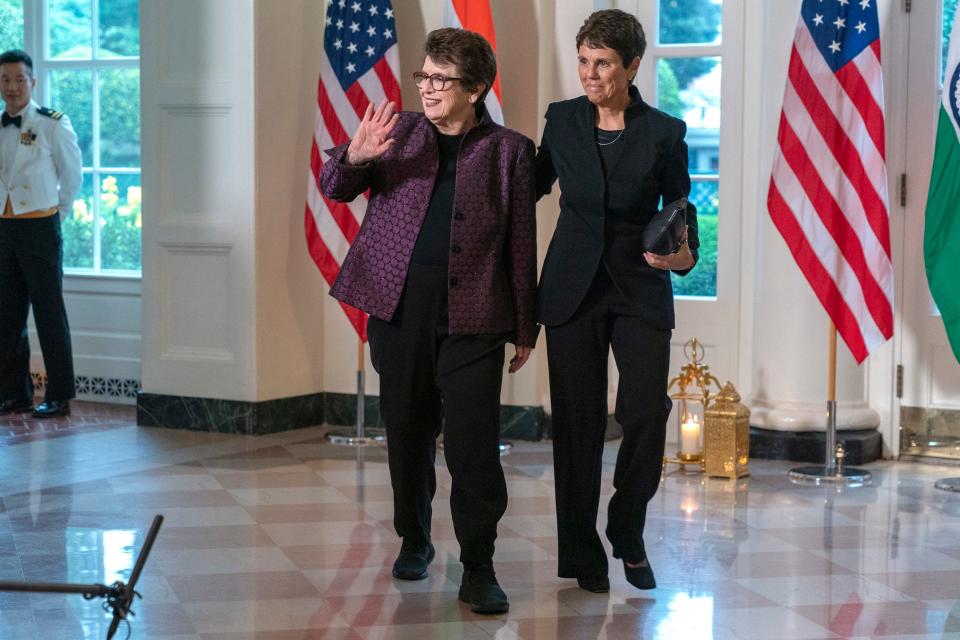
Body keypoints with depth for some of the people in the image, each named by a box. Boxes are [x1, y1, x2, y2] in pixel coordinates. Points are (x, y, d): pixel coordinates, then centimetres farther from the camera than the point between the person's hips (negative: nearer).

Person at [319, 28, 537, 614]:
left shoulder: (509, 151, 2)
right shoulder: (399, 132, 9)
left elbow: (523, 246, 4)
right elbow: (335, 189, 5)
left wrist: (525, 328, 4)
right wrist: (354, 157, -18)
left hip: (472, 319, -3)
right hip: (399, 311, 3)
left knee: (475, 443, -7)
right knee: (408, 434, 13)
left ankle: (479, 570, -1)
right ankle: (414, 540, 32)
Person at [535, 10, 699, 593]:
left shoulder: (664, 133, -3)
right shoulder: (563, 119, 2)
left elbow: (681, 211, 0)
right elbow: (534, 185, 16)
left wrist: (684, 257, -19)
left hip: (641, 292, -1)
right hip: (573, 289, 1)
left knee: (647, 414, -10)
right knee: (578, 421, 2)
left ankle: (628, 534, 14)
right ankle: (582, 555, 13)